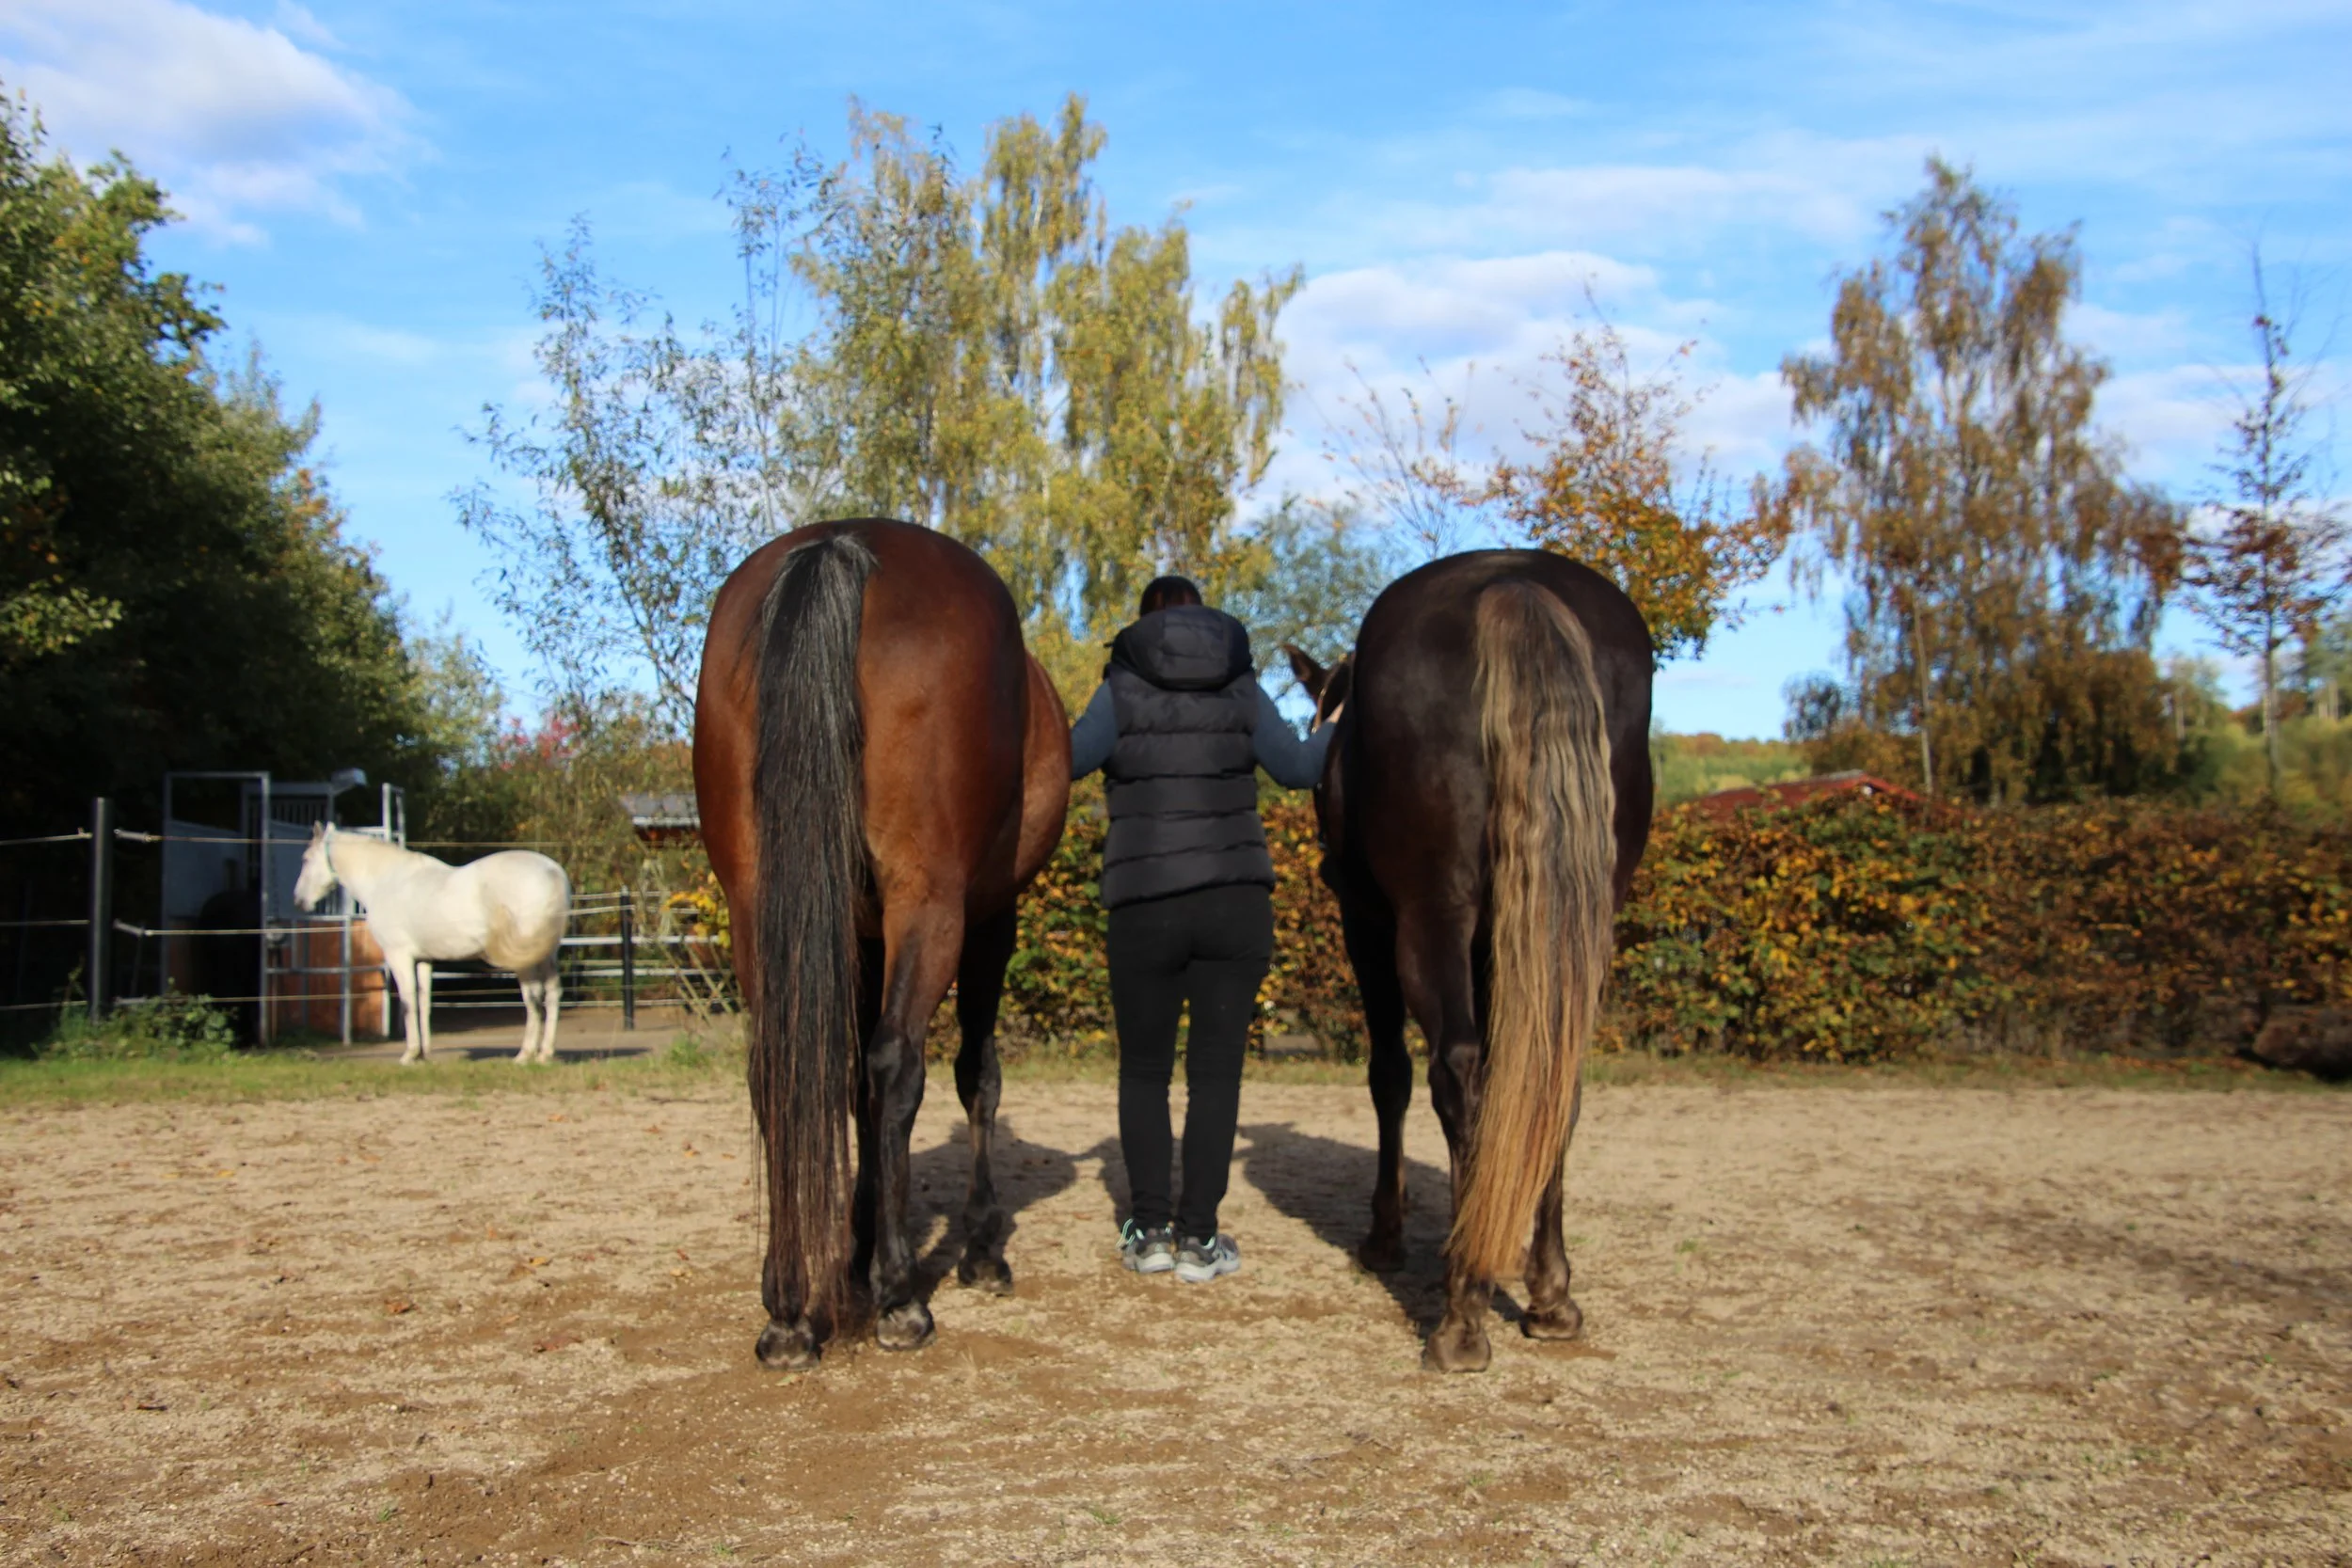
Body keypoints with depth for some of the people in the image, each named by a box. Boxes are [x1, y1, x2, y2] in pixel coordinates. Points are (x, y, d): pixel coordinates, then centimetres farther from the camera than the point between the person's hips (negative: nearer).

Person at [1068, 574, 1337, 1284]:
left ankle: (1149, 1229, 10)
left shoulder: (1123, 691, -3)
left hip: (1145, 908, -1)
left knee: (1143, 1070, 13)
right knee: (1215, 1071, 6)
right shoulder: (1243, 690, 5)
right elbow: (1296, 768, 15)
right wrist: (1338, 727, 33)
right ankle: (1199, 1236, 5)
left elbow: (1064, 762, 1)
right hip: (1237, 900, 2)